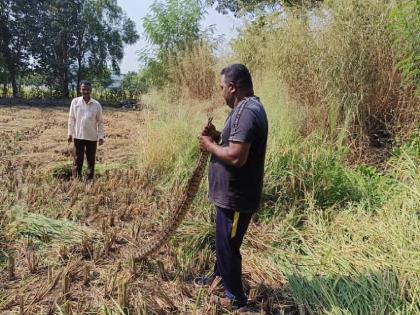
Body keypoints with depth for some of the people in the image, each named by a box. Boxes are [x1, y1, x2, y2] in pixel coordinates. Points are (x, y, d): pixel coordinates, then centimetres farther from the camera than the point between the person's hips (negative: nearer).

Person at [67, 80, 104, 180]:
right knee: (78, 160, 2)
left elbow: (100, 121, 2)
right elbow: (71, 119, 4)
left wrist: (101, 136, -2)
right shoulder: (75, 102, -1)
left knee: (91, 160, 8)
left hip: (92, 137, 1)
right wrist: (70, 133, 1)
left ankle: (90, 179, 19)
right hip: (78, 136, 0)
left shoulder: (96, 104, -2)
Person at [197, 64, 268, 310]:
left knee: (228, 245, 6)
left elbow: (236, 157, -31)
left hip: (236, 196, -10)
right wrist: (218, 135, 5)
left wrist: (210, 145, -16)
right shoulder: (248, 107, 10)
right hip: (231, 193, 10)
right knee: (223, 240, 26)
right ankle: (219, 277, 46)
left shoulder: (246, 111, -24)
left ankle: (235, 297, 25)